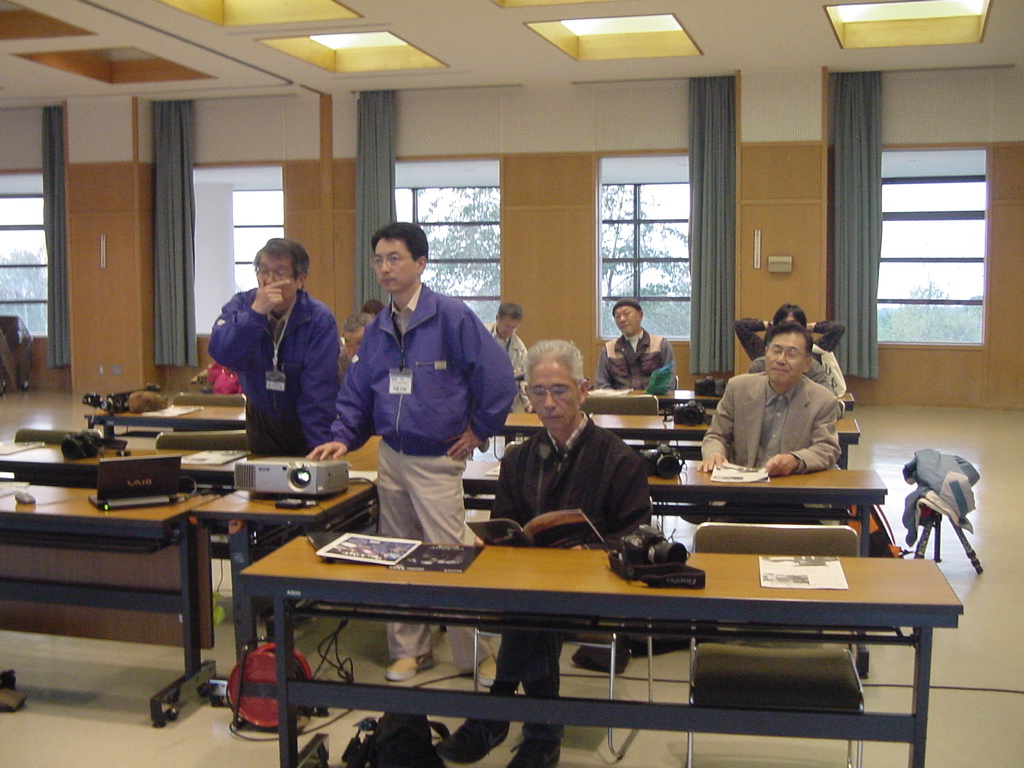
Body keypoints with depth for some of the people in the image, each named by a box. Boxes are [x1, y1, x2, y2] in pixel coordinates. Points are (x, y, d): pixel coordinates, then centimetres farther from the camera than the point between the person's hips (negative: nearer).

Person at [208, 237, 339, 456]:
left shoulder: (319, 319, -21)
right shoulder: (241, 305, -11)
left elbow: (319, 391, -24)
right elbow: (221, 354, -29)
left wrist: (320, 449, -29)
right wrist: (255, 313, -38)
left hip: (306, 422, -3)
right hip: (261, 419, 3)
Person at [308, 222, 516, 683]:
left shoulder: (452, 317, -12)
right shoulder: (376, 330, 9)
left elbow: (497, 377, -13)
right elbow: (356, 393, 14)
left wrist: (479, 430, -8)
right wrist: (343, 437, -1)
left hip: (437, 460, -6)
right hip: (390, 457, 7)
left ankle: (474, 659, 6)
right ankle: (409, 650, 26)